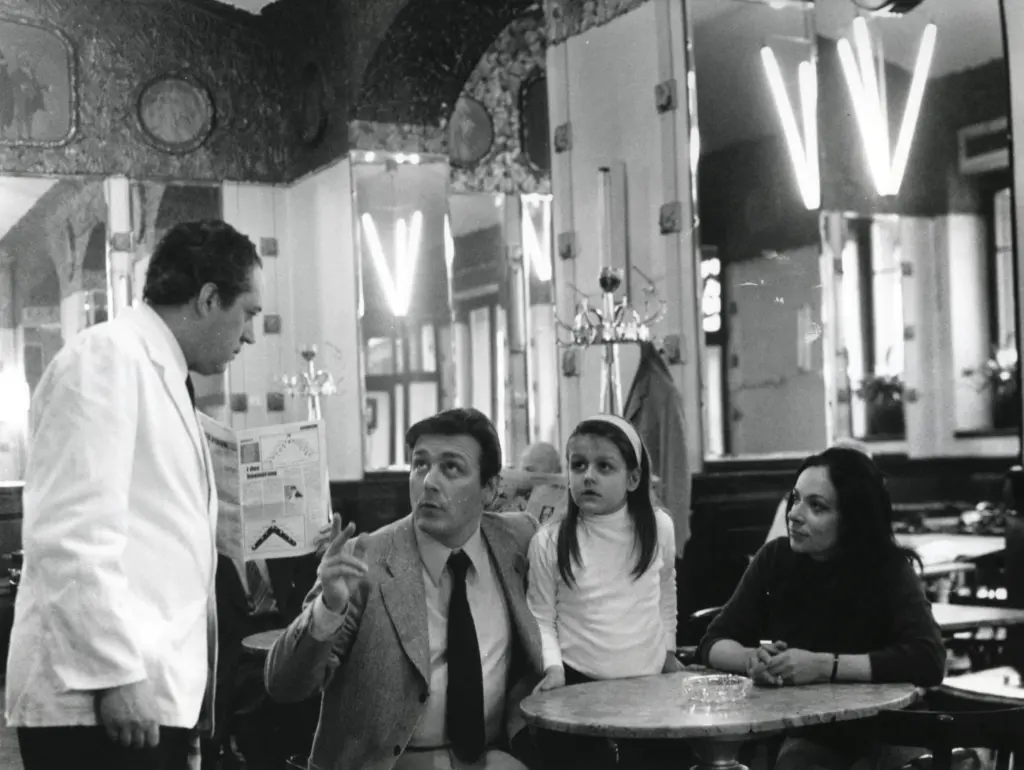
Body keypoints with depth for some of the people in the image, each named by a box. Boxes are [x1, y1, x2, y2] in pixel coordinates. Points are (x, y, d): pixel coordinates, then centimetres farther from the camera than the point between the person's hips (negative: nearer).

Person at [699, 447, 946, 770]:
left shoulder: (888, 570, -13)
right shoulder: (775, 558, -5)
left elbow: (928, 660, -26)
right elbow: (714, 642, -2)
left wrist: (824, 666, -31)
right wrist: (752, 659, -25)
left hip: (879, 734, 0)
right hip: (805, 735, 1)